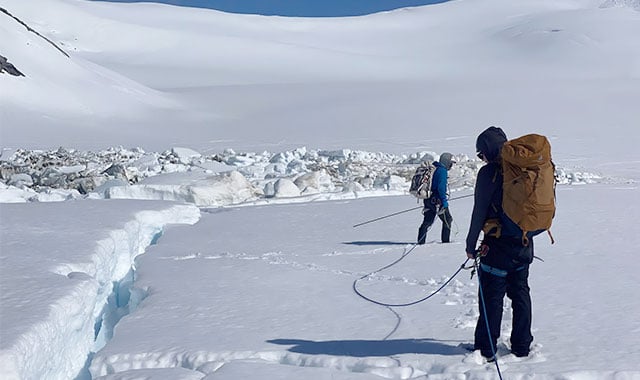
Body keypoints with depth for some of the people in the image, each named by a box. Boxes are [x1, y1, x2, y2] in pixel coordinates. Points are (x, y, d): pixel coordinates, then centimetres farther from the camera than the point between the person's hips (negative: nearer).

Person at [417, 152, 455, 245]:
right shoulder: (442, 171, -13)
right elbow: (441, 187, -22)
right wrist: (444, 201, -20)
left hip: (428, 199, 9)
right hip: (436, 200, -9)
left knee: (427, 221, 11)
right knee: (447, 220, 6)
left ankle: (421, 241, 10)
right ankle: (445, 241, 8)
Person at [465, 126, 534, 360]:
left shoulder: (489, 172, -15)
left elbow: (479, 213, -14)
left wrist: (471, 245, -5)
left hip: (498, 244, -7)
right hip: (524, 244, 7)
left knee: (491, 296, 2)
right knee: (520, 292, 16)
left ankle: (486, 349, 9)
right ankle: (522, 346, 24)